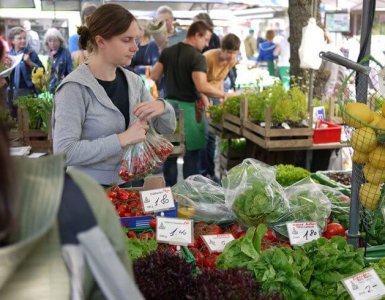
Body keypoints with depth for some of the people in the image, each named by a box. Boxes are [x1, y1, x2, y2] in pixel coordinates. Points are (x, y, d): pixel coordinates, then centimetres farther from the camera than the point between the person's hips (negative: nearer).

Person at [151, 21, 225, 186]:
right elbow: (202, 86, -25)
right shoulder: (197, 57, -14)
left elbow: (154, 76, 8)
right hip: (188, 108, -6)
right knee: (191, 154, 5)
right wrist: (223, 94, -16)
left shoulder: (167, 51, 6)